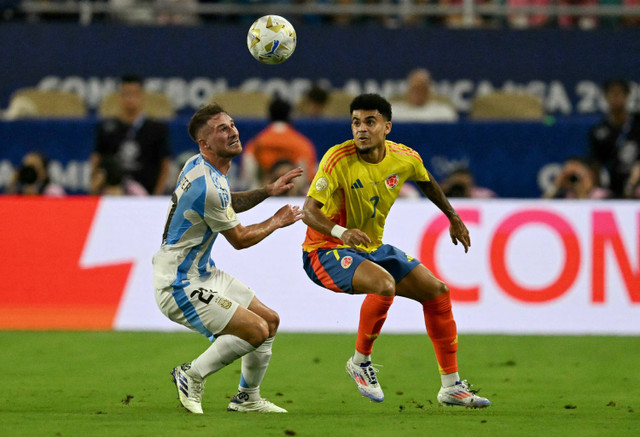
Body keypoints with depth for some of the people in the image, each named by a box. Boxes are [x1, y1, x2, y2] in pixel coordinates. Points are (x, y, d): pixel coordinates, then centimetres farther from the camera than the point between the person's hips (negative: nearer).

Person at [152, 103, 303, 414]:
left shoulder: (199, 167, 5)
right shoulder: (207, 185, -26)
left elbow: (228, 204, 27)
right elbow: (240, 239, -12)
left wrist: (268, 191, 13)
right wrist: (277, 222, 5)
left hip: (204, 273, 10)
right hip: (179, 285, -10)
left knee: (270, 320, 13)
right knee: (256, 330, -18)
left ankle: (247, 398, 26)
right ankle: (192, 376, -1)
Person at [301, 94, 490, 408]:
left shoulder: (405, 158, -5)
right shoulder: (338, 160, -23)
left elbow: (427, 182, 20)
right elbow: (309, 211, -28)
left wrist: (453, 218, 27)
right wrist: (340, 231, -46)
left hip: (371, 249, 7)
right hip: (326, 251, -7)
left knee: (437, 291, 4)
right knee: (384, 283, -34)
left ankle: (451, 387, 14)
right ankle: (360, 361, -12)